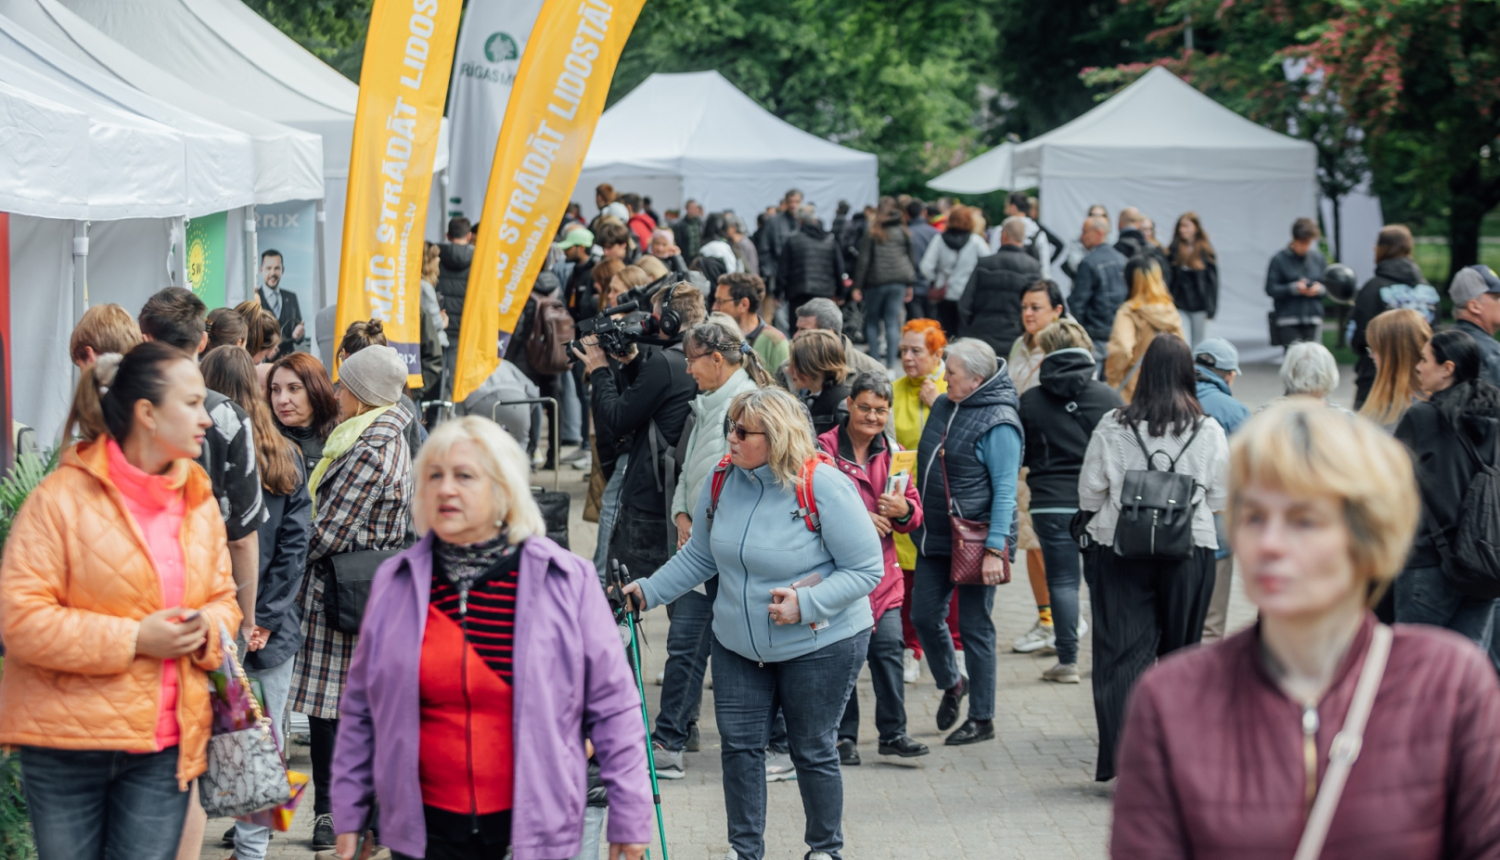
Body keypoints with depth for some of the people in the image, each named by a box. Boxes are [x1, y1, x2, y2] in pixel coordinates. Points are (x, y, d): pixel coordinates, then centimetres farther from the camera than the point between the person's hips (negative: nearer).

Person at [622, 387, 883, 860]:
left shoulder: (825, 487, -20)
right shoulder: (724, 480, -4)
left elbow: (866, 569, -17)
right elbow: (702, 555, 10)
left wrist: (806, 603, -27)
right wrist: (648, 590, 1)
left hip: (819, 645, -5)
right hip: (738, 644, 5)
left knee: (813, 750, 6)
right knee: (739, 743, 5)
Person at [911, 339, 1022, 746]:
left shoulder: (998, 423, -16)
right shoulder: (943, 406, 9)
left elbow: (1005, 491, -18)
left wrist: (995, 549, -22)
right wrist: (915, 517, 19)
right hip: (936, 537, 8)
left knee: (975, 628, 0)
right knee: (924, 615, 9)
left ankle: (982, 719, 10)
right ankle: (951, 684, 35)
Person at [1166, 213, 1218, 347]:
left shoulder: (1206, 251, 0)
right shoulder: (1173, 251, 2)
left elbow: (1212, 280, 1)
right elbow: (1167, 277, 1)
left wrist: (1211, 307, -3)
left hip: (1199, 306, 0)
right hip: (1179, 305, 0)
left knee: (1200, 344, 8)